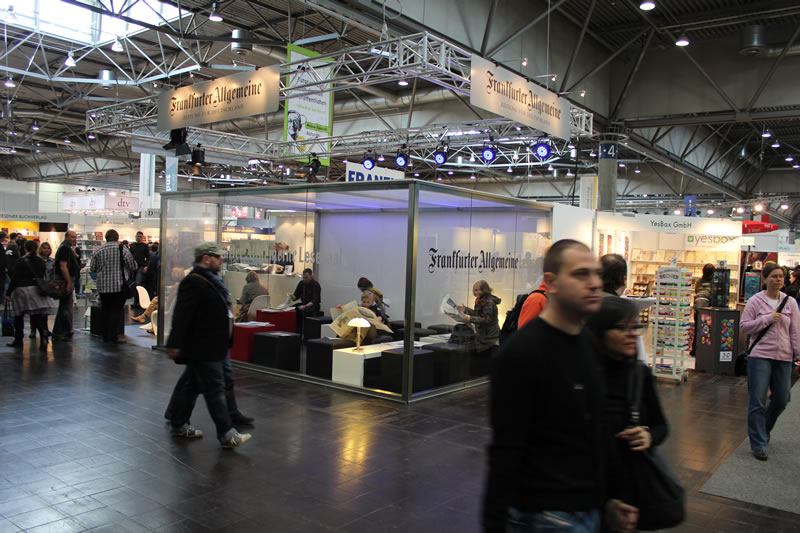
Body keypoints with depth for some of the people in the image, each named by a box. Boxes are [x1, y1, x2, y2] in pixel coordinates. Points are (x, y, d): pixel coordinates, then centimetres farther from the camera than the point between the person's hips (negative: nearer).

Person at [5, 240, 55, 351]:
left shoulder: (21, 262, -7)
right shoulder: (41, 261, 4)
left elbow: (14, 279, -7)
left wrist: (9, 293, -1)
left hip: (22, 289, -3)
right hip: (37, 290, 3)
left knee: (19, 316, 13)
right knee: (40, 316, -4)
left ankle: (18, 340, 22)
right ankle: (43, 339, -20)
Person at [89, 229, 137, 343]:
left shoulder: (98, 251, 4)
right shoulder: (123, 249, -6)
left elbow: (92, 268, 9)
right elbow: (133, 266, -4)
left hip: (103, 286, 4)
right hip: (119, 286, -3)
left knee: (105, 311, 14)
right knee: (116, 311, -1)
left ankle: (105, 336, 19)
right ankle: (112, 336, -7)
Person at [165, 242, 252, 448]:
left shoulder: (213, 280, 15)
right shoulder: (193, 282, -18)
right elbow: (181, 315, -23)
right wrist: (175, 344, -26)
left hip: (214, 347, 10)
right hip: (203, 350, -10)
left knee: (191, 386, 18)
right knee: (215, 389, -7)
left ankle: (179, 425, 29)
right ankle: (226, 433, -4)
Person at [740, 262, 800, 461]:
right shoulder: (756, 301, -1)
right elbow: (744, 326, -2)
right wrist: (767, 319, -13)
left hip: (783, 357, 3)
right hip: (760, 355, -3)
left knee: (781, 400, 11)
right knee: (758, 402, -4)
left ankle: (764, 429, 38)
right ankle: (758, 445, 4)